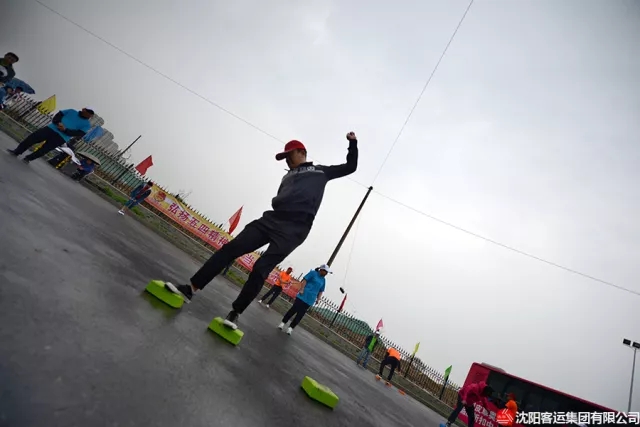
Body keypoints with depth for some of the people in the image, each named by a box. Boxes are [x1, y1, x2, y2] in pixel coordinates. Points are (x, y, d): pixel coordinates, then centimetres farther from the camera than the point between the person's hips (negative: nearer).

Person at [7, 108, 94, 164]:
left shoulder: (87, 124, -1)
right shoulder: (72, 112, 10)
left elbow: (79, 134, -10)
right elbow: (58, 115, 9)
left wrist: (65, 130, -20)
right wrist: (58, 123, -12)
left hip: (61, 138, -4)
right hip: (51, 129, 4)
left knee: (43, 150, -2)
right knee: (31, 138, 1)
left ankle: (28, 158, 20)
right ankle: (16, 152, 17)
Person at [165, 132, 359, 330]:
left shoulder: (320, 171, 18)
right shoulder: (288, 176, 30)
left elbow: (350, 167, 23)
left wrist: (352, 143, 15)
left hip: (293, 230, -5)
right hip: (272, 219, 6)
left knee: (261, 268, -14)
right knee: (230, 248, -5)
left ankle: (235, 314, 2)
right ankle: (190, 289, 2)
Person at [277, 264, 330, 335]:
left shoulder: (323, 280, 14)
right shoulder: (313, 273, -1)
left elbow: (321, 291, 18)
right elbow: (304, 280, -7)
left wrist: (318, 299, 8)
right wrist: (301, 290, -17)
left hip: (310, 300, 4)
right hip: (303, 295, -4)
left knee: (300, 314, 2)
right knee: (293, 310, -4)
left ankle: (291, 328, 11)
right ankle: (283, 323, 12)